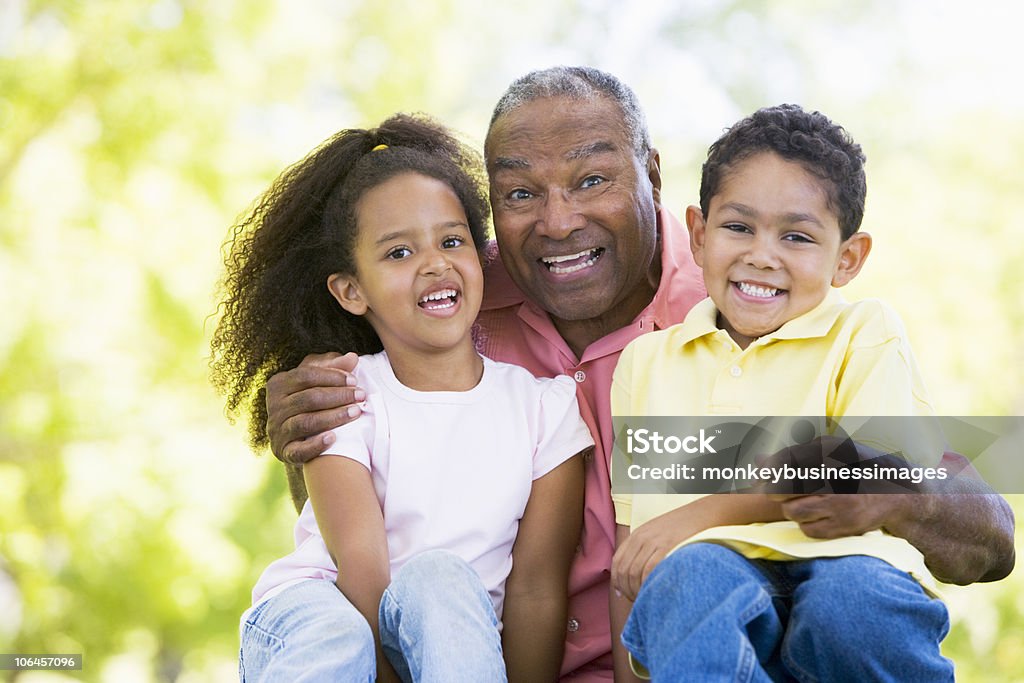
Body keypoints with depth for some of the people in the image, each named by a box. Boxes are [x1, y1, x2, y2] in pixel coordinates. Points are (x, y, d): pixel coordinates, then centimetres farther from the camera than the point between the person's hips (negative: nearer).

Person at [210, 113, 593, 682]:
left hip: (455, 635, 1)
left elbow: (537, 586, -5)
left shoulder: (547, 403, -1)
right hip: (312, 615, -1)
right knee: (334, 637, -35)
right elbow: (362, 572, -15)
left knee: (440, 575, -31)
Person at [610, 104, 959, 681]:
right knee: (691, 574, -36)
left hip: (845, 567, 1)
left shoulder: (865, 332, 13)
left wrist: (699, 514, -10)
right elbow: (627, 531, 19)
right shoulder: (645, 362, 23)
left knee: (853, 597, -35)